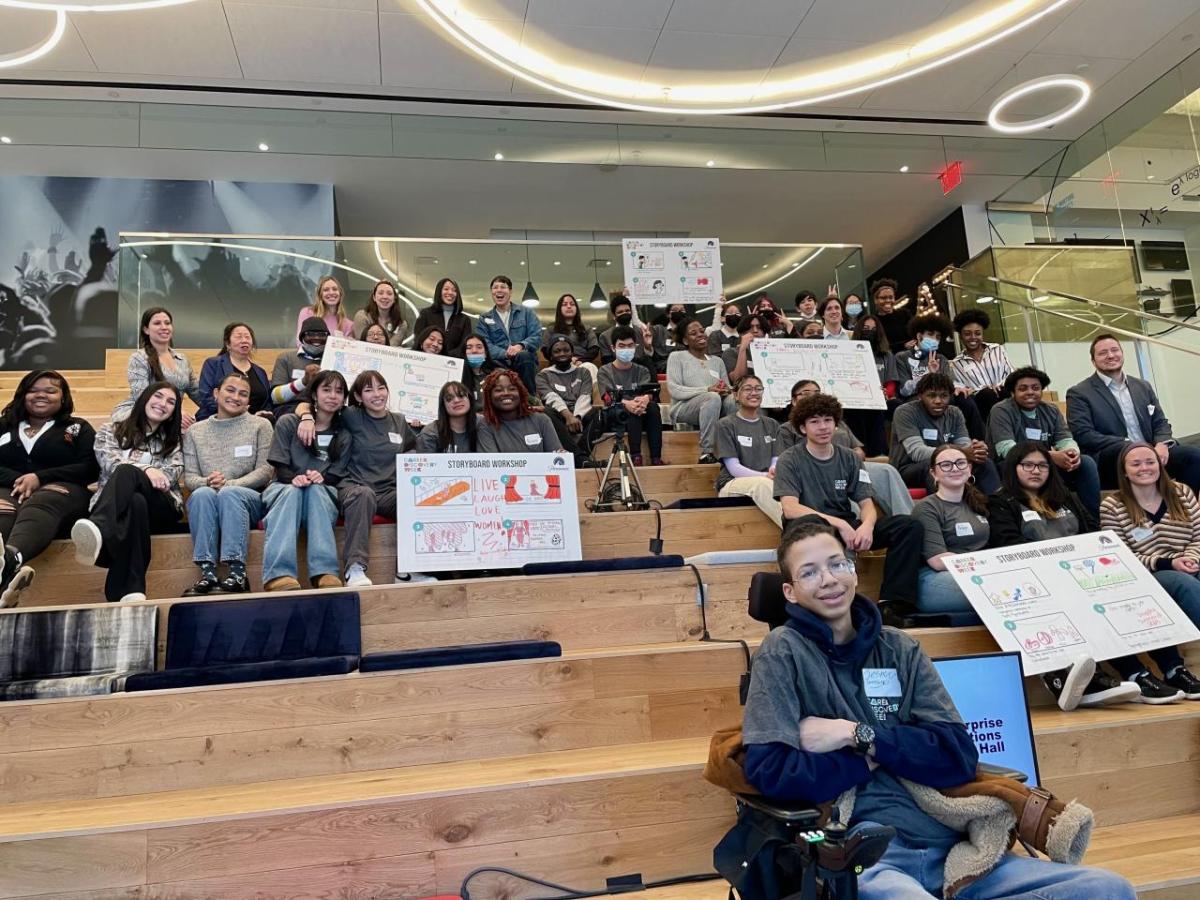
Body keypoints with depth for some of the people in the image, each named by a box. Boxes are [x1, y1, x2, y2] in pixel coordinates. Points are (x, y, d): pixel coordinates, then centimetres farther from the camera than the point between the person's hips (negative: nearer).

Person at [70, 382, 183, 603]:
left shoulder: (174, 441, 27)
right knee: (136, 502, -41)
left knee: (127, 473, -35)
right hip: (116, 506, 0)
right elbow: (110, 462, 2)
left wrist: (134, 473, -17)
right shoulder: (110, 430, 24)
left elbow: (173, 471, 5)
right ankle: (132, 590, -62)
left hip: (162, 508, 0)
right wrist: (146, 470, -22)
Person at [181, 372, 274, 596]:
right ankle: (207, 571, -35)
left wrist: (229, 484, -15)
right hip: (206, 501, 2)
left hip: (251, 498, -2)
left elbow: (265, 471, 0)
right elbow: (189, 476, 8)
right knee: (202, 494, -32)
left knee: (229, 493, -35)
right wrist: (206, 482, -16)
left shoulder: (260, 425, 9)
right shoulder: (195, 431, 16)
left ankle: (237, 572, -39)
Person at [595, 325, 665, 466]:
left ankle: (656, 458, -36)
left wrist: (645, 398, -32)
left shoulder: (642, 371, 15)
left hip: (642, 417, 3)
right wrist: (626, 403, -34)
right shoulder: (605, 371, 7)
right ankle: (636, 456, -41)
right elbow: (609, 398, -11)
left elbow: (649, 392, -5)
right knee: (634, 410, -34)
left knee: (653, 406, -30)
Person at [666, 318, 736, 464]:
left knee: (732, 400, -29)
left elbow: (728, 388, 15)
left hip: (716, 409, 4)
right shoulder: (677, 357, 7)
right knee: (713, 397, -35)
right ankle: (707, 452, -35)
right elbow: (674, 390, -7)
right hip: (684, 407, -4)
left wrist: (727, 390, -13)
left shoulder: (717, 361, 23)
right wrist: (707, 389, -17)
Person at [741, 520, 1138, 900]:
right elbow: (770, 772, -9)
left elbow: (959, 757, 5)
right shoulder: (783, 652, 1)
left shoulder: (900, 649, 14)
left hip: (948, 846, 5)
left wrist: (858, 735, -5)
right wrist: (870, 758, -2)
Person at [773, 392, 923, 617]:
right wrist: (839, 523, -26)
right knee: (807, 523, -41)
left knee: (908, 526, -14)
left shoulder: (849, 459, 11)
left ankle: (893, 604, -20)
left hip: (846, 527, 5)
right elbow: (790, 509, -17)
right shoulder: (789, 460, -3)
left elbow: (867, 504, 4)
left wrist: (867, 525, -21)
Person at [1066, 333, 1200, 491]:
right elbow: (1082, 435, -10)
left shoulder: (1143, 386, 20)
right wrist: (1128, 446, -19)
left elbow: (1160, 423, 18)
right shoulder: (1079, 393, 1)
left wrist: (1162, 444, -7)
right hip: (1111, 460, -5)